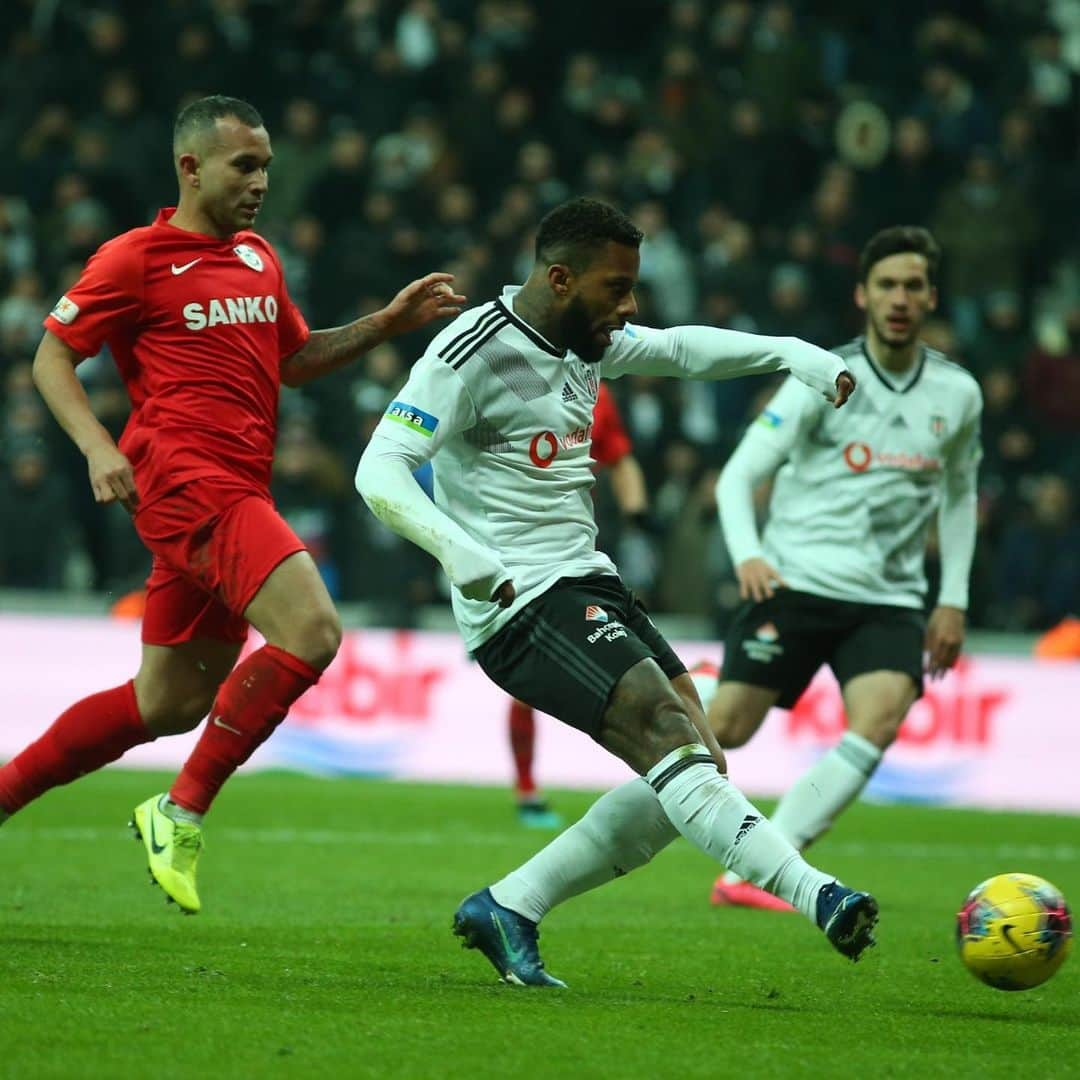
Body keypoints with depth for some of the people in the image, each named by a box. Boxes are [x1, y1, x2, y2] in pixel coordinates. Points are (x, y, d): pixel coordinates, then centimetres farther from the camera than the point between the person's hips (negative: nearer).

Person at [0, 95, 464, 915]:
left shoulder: (259, 258, 19)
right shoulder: (135, 259, -3)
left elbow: (295, 359, 30)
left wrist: (387, 324, 17)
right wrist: (97, 445, -14)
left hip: (238, 491, 9)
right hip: (185, 478, -9)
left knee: (169, 704, 11)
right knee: (311, 630, -23)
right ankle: (182, 813, -14)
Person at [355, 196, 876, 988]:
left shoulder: (586, 340, 12)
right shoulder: (473, 355, -14)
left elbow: (681, 350, 30)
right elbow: (380, 471, -21)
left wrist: (795, 356, 16)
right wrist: (460, 553, -37)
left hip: (586, 583, 10)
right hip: (521, 603, -10)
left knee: (697, 768, 1)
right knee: (674, 741, -24)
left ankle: (508, 909, 7)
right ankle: (819, 898, -33)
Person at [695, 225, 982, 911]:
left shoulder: (958, 394, 8)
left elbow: (959, 496, 23)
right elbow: (740, 473, -6)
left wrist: (954, 602, 16)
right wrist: (747, 554, -24)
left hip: (891, 599, 3)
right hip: (797, 579, -3)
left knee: (880, 721, -23)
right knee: (727, 728, -8)